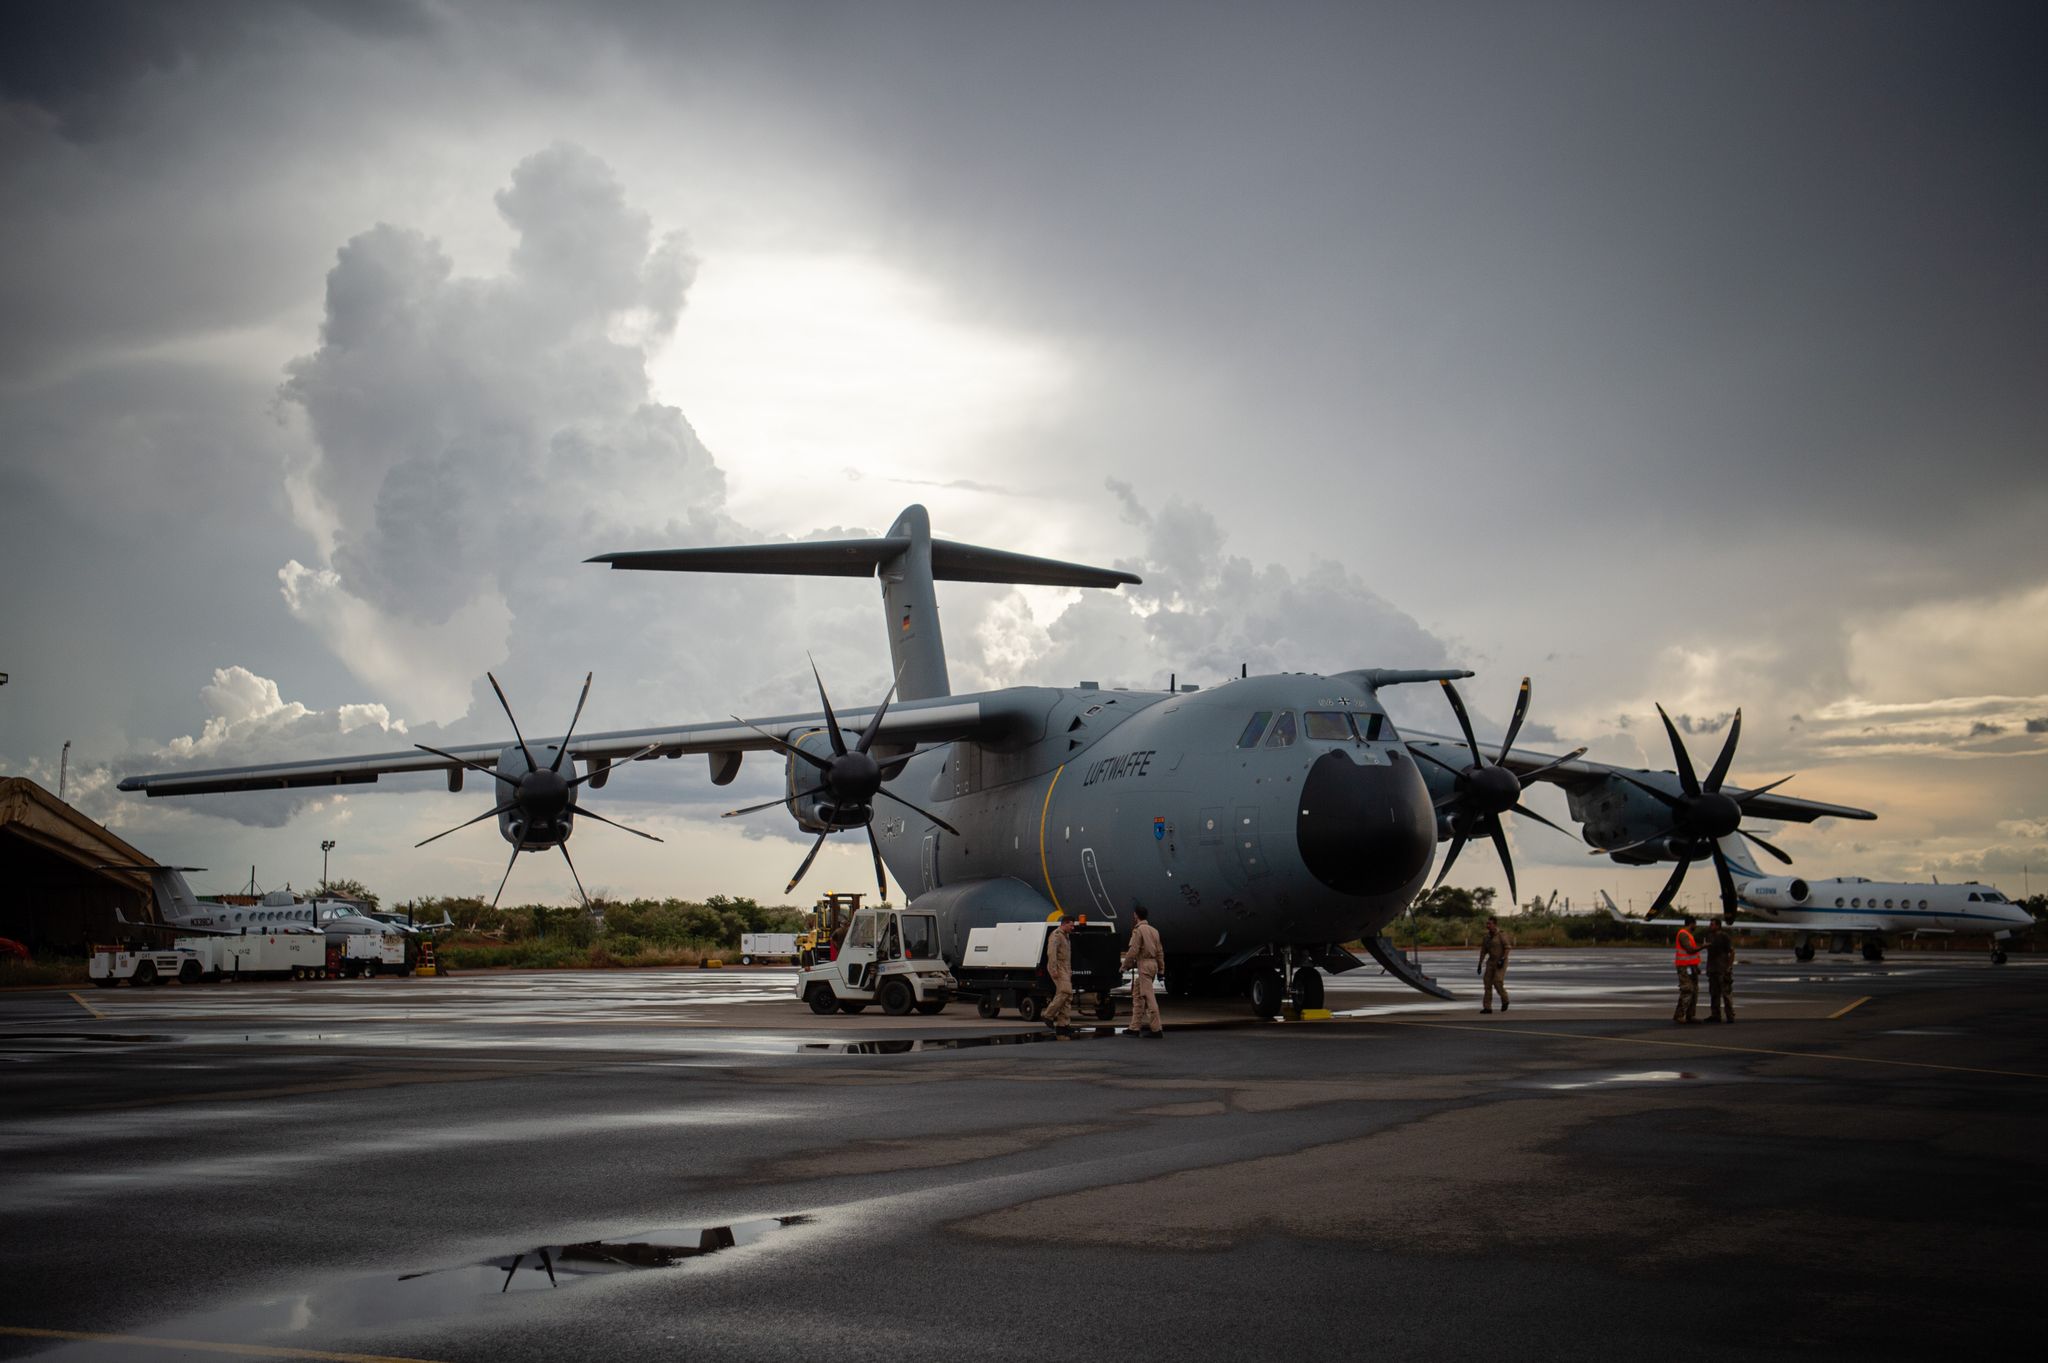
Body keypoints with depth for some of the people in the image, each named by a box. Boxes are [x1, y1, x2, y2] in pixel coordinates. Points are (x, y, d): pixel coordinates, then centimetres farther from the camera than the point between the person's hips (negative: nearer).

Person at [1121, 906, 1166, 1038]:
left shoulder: (1138, 930, -9)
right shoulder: (1154, 930, 16)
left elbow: (1133, 950, -14)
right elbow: (1160, 951, 16)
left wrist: (1125, 965, -5)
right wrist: (1161, 966, 20)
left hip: (1144, 964, -9)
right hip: (1153, 963, 9)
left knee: (1149, 997, -10)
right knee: (1137, 995, 15)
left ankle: (1156, 1028, -14)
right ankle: (1135, 1027, 15)